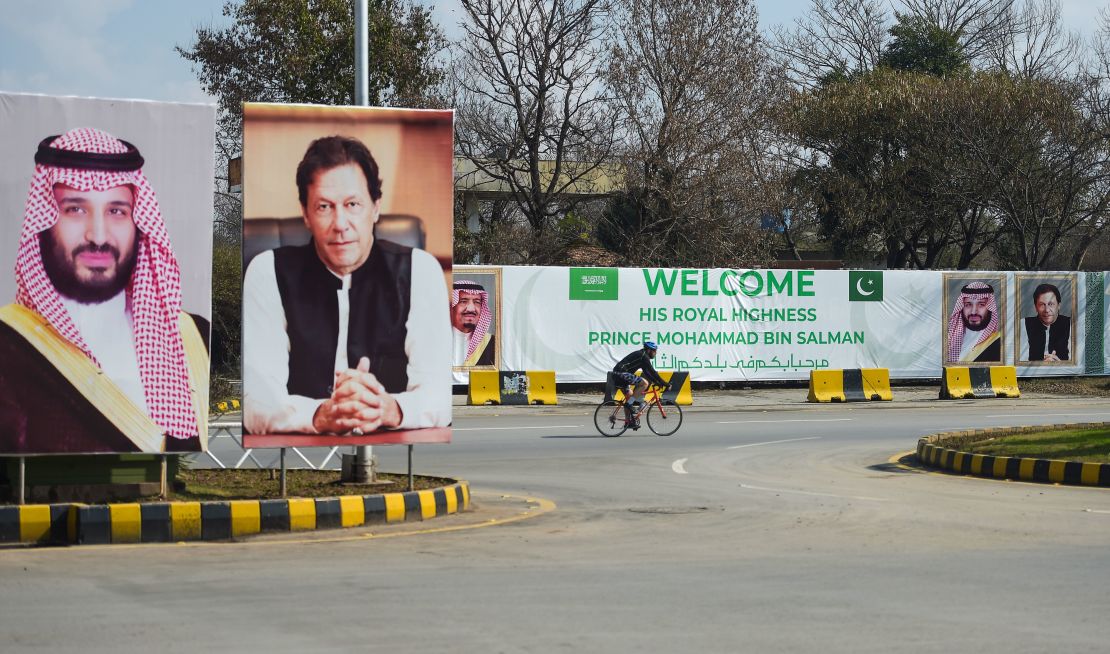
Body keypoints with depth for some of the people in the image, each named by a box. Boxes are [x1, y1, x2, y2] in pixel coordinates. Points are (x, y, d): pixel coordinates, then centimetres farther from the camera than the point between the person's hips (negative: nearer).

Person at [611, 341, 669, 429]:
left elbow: (647, 373, 29)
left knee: (630, 395, 19)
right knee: (644, 383, -17)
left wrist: (657, 382, 25)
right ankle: (630, 403, -13)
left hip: (617, 374, 11)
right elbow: (653, 373, -11)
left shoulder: (640, 355, 22)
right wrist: (666, 385, -8)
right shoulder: (643, 356, -9)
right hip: (622, 373, -11)